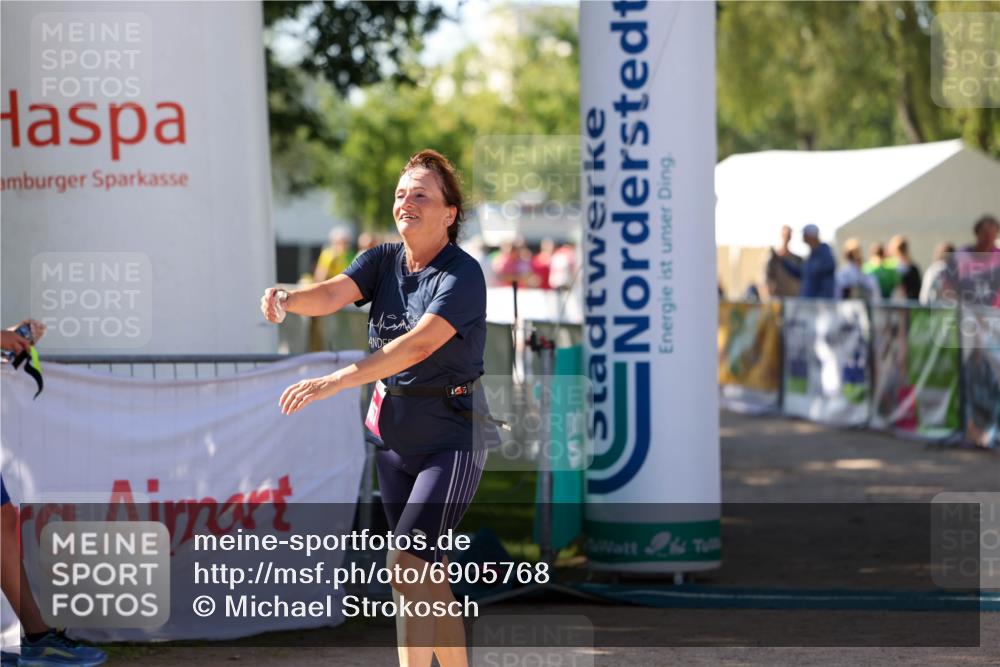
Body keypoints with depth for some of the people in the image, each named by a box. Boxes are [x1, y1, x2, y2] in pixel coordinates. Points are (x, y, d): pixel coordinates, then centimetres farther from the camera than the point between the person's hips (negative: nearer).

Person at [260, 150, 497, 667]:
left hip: (451, 438, -7)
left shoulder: (462, 275, -16)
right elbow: (335, 293, -14)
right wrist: (286, 300, -37)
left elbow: (420, 343, -29)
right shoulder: (383, 261, 4)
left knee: (405, 565, -18)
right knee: (429, 576, 10)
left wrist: (334, 382, -38)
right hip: (393, 434, 7)